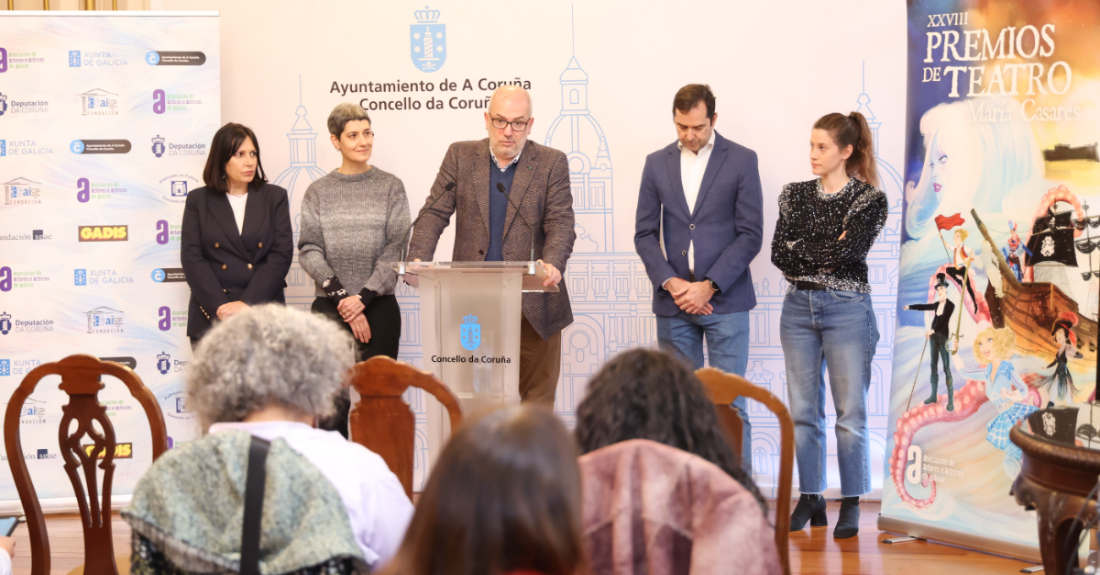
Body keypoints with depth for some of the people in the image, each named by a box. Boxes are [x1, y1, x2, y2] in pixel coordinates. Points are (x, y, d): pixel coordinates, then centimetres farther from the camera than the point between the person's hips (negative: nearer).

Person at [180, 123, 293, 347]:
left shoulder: (275, 197, 10)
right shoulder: (198, 200, 9)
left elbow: (281, 255, 1)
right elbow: (192, 258, 1)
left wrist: (246, 304, -10)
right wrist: (220, 308, -12)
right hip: (211, 318, 0)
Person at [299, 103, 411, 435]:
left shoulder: (390, 187, 6)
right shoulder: (318, 192, 8)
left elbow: (395, 249, 0)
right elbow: (309, 251, 1)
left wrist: (363, 298, -10)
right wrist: (341, 297, -10)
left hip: (378, 308, 0)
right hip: (329, 308, 0)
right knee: (331, 401, -6)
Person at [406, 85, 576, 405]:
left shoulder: (551, 163, 4)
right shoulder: (460, 157, 8)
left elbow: (561, 223, -5)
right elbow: (435, 213, 3)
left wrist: (552, 264, -26)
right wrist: (417, 259, -15)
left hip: (532, 306, -1)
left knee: (537, 399, 3)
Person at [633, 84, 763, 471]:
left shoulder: (741, 160, 1)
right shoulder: (657, 163, 10)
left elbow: (750, 234, -4)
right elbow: (645, 233, 9)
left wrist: (708, 286, -11)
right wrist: (671, 283, -6)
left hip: (724, 300, -3)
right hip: (673, 305, 3)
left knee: (729, 403, -6)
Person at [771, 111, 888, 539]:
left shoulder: (869, 199, -4)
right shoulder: (796, 195, 9)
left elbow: (846, 252, -16)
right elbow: (779, 253, -1)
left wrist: (801, 251, -6)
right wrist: (824, 254, -10)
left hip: (847, 309, -4)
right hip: (799, 308, 4)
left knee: (850, 413, -2)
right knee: (803, 411, 7)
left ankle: (850, 504, 7)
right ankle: (810, 499, 15)